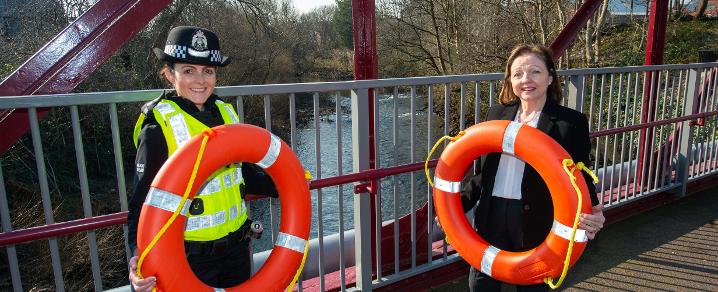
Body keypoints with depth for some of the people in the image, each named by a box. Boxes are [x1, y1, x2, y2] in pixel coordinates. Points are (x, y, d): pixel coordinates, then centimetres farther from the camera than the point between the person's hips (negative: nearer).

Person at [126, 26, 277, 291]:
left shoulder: (225, 112, 2)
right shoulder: (158, 126, -15)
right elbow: (143, 199, -14)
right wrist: (139, 255, -26)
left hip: (237, 247, 5)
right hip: (190, 257, -5)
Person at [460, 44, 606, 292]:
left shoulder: (572, 122, -3)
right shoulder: (496, 114, 7)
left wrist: (591, 215, -23)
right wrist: (458, 204, 2)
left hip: (538, 223, -3)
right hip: (492, 216, 3)